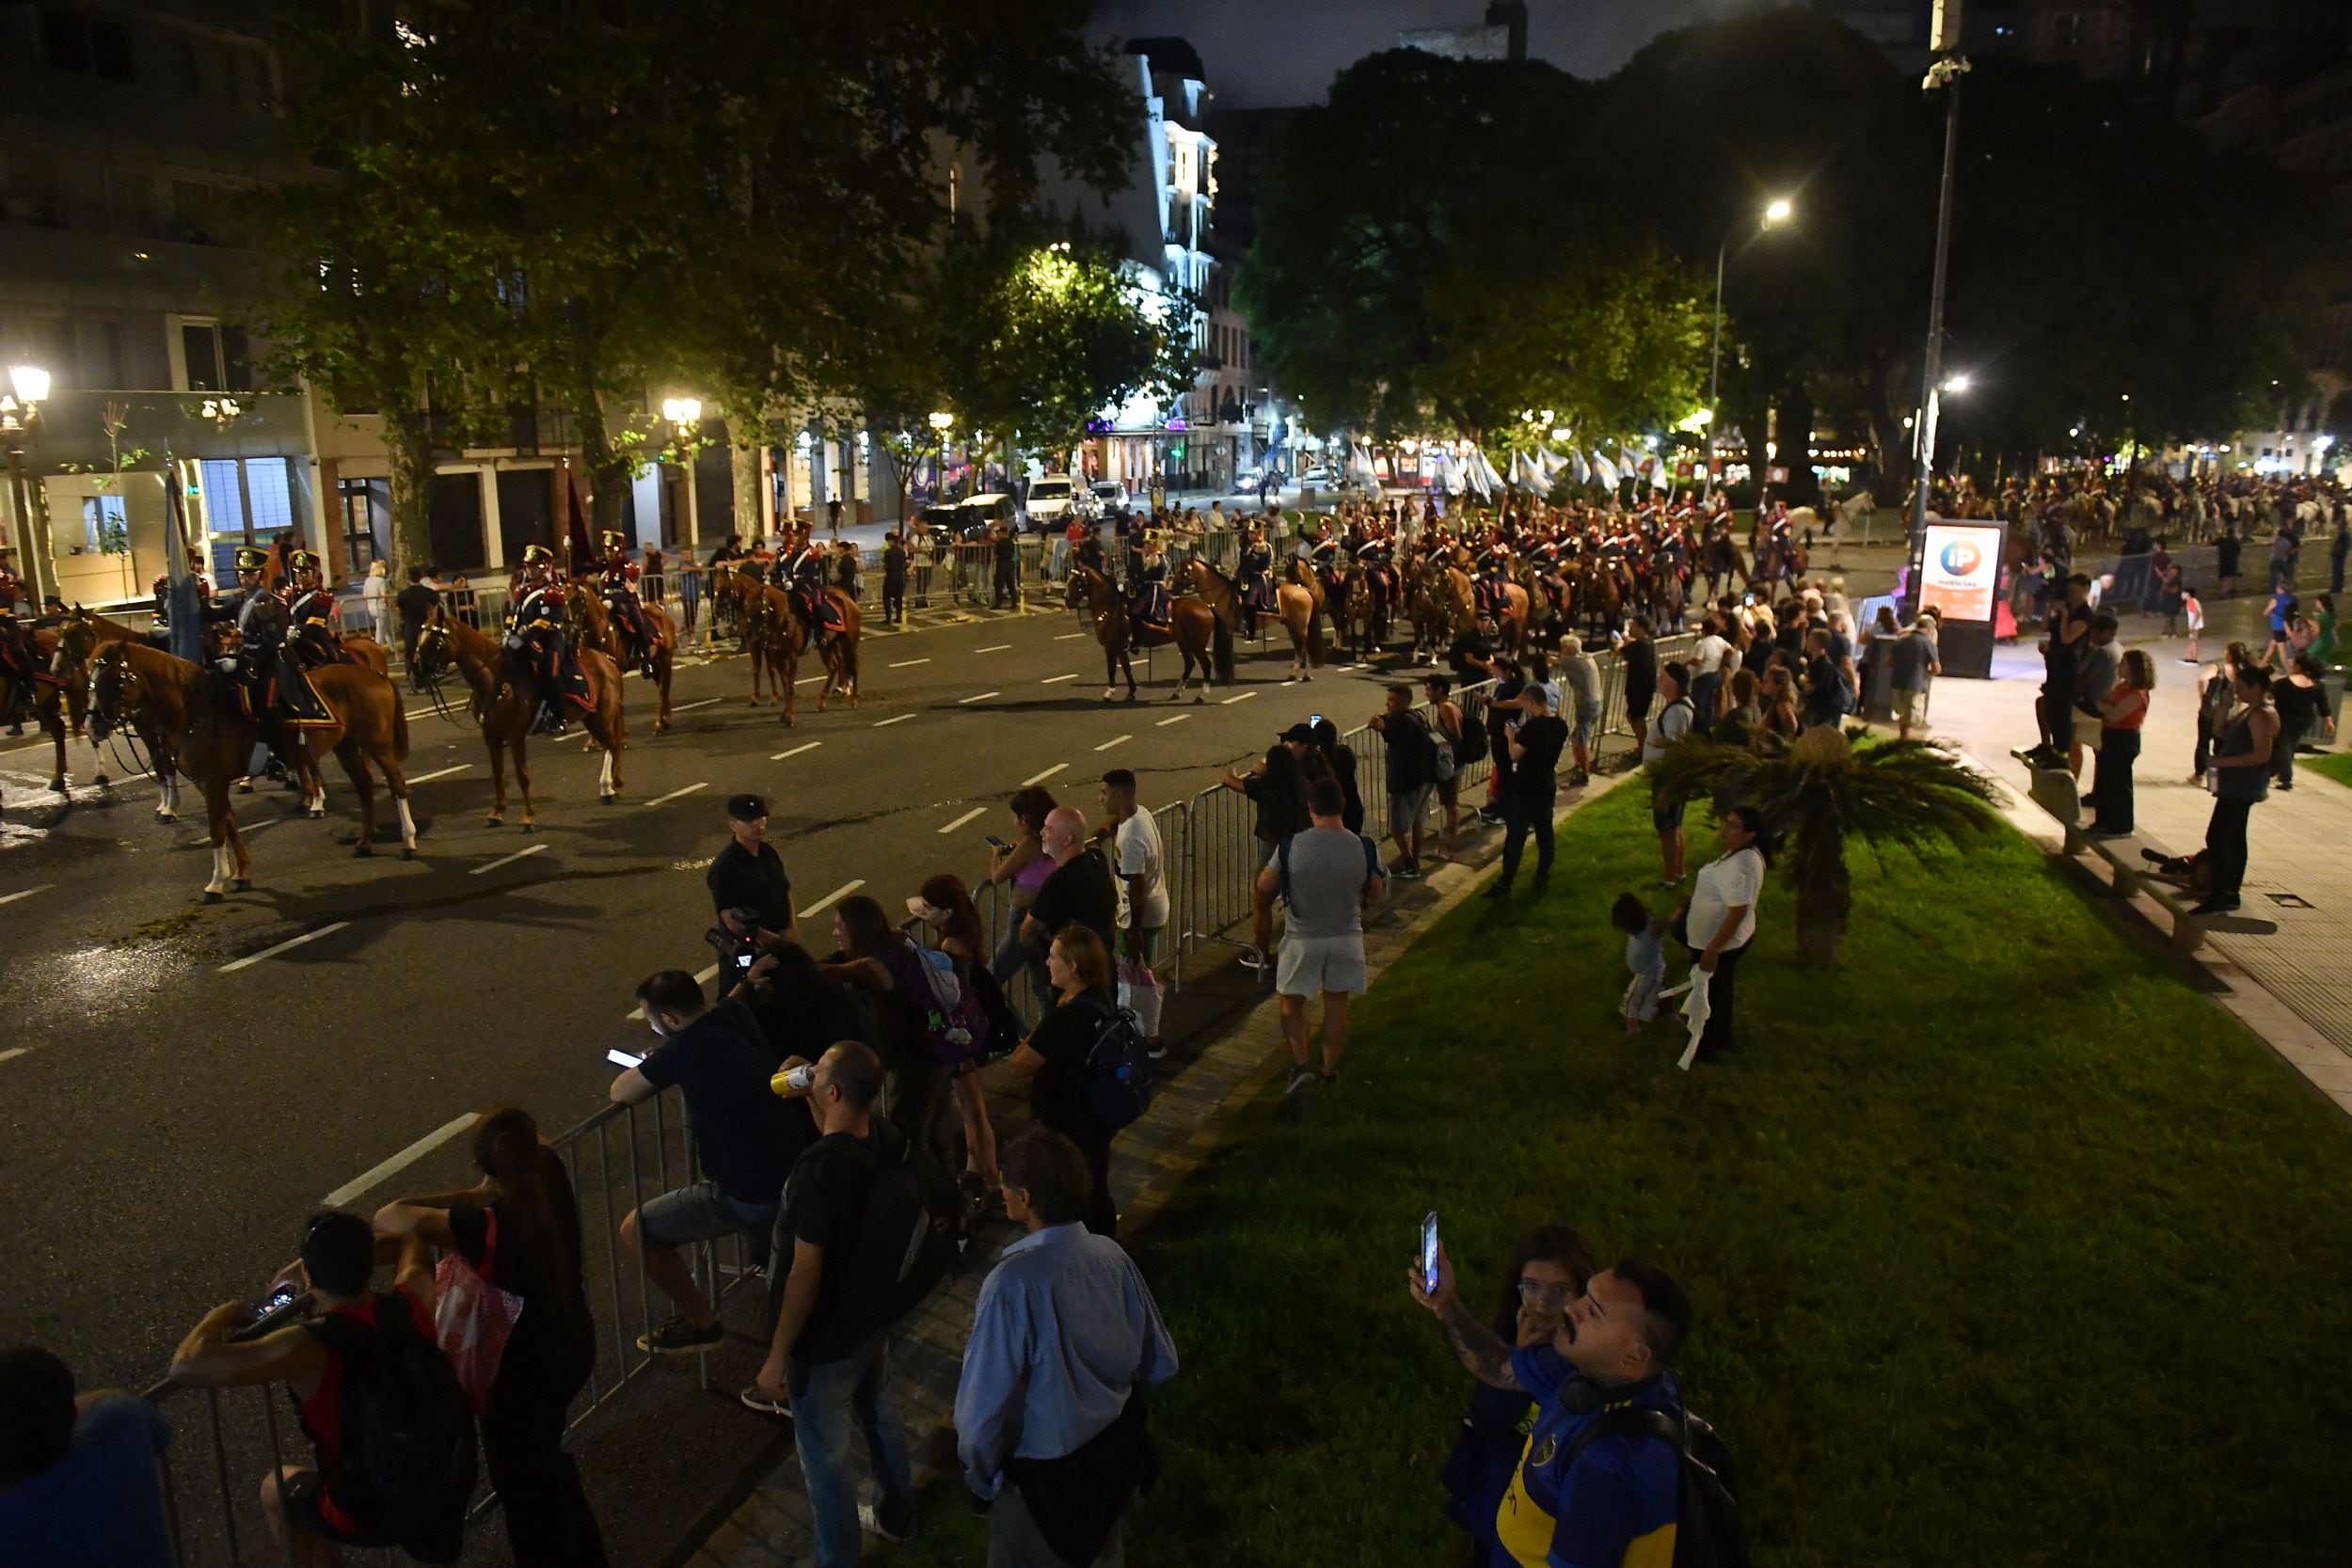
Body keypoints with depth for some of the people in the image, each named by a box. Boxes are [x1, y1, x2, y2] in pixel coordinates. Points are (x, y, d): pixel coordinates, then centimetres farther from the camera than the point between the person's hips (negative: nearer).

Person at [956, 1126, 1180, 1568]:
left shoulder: (1013, 1282, -32)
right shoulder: (1112, 1255, -14)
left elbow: (983, 1407, -27)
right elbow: (1160, 1363, -2)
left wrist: (980, 1474, -7)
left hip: (1047, 1473, -5)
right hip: (1120, 1450, 5)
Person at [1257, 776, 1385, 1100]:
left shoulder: (1291, 846, -19)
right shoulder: (1364, 847, -14)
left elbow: (1264, 888, -6)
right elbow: (1375, 894, 1)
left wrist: (1274, 870, 15)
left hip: (1302, 939, -2)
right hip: (1345, 939, 2)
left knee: (1293, 1004, 19)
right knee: (1336, 1006, 19)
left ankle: (1300, 1066, 8)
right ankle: (1330, 1072, 30)